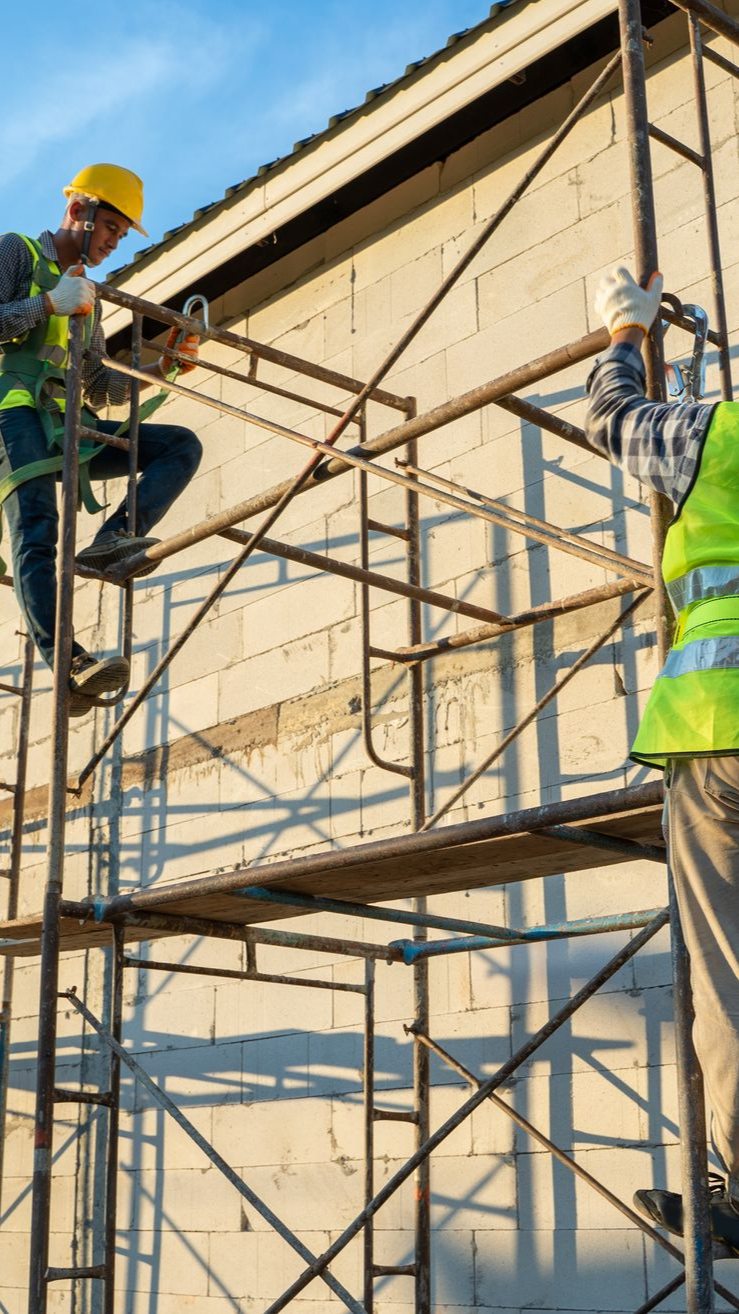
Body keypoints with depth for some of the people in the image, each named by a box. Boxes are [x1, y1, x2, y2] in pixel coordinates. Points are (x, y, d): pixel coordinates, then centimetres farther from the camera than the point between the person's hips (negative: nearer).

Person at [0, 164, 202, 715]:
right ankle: (70, 664, -43)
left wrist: (162, 367, 12)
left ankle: (112, 539, -28)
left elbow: (100, 388, 25)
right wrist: (49, 303, -13)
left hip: (68, 427, 7)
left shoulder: (88, 296, 29)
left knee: (183, 445, -6)